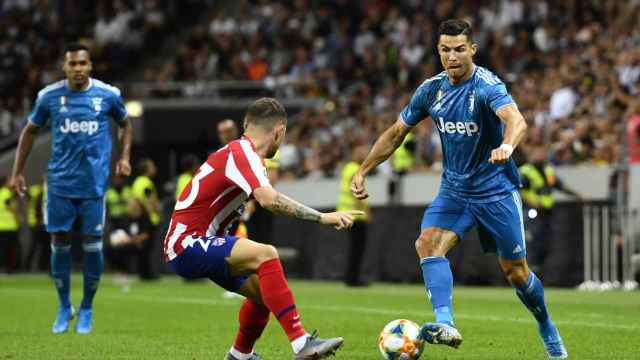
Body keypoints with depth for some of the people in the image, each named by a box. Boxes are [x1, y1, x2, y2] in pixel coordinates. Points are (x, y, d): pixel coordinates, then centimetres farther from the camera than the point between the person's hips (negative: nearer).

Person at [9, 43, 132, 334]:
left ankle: (86, 309, 14)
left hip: (94, 184, -1)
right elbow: (30, 131, 12)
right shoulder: (49, 96, -1)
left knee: (92, 244, -1)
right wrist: (17, 172, 9)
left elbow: (124, 125, 16)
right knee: (59, 242, 2)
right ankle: (64, 307, 18)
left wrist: (124, 157, 2)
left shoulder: (108, 94, -2)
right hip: (60, 182, 1)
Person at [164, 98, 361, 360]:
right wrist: (322, 218, -32)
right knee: (266, 254, -27)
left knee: (263, 289, 12)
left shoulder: (240, 150, 13)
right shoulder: (242, 152, -17)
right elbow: (269, 199, -33)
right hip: (187, 245, -10)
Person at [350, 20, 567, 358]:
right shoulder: (432, 89, -1)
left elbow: (516, 120, -39)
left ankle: (548, 330, 29)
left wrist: (506, 145, -61)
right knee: (428, 243, -23)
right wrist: (362, 171, 8)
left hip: (496, 190, -4)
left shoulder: (487, 85, -19)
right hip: (453, 189, 4)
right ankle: (445, 324, -35)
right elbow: (396, 132, 11)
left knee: (515, 272, 3)